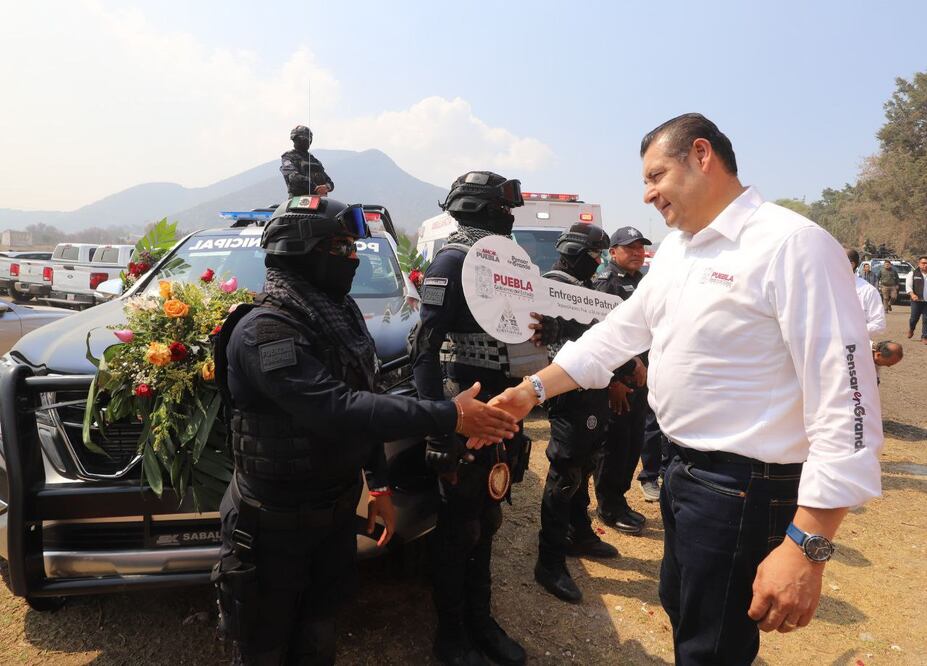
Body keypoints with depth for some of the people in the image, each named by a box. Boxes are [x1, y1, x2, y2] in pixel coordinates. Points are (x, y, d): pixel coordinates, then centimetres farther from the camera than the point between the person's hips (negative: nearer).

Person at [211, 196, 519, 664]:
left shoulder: (341, 314, 3)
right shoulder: (265, 330, -24)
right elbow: (337, 411, -34)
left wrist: (379, 484, 10)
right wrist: (449, 416, -34)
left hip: (336, 509, 7)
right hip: (275, 523, -7)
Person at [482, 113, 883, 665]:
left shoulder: (792, 244, -20)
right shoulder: (675, 249, 8)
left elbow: (845, 397, -24)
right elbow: (619, 331, 12)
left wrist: (807, 548, -26)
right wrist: (534, 390, 6)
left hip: (743, 490, -8)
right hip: (685, 471, 8)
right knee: (680, 611, 26)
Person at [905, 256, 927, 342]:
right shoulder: (913, 274, 1)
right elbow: (908, 286, -8)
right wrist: (912, 294, -25)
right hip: (917, 300, -2)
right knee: (914, 318, 3)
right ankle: (911, 329, 35)